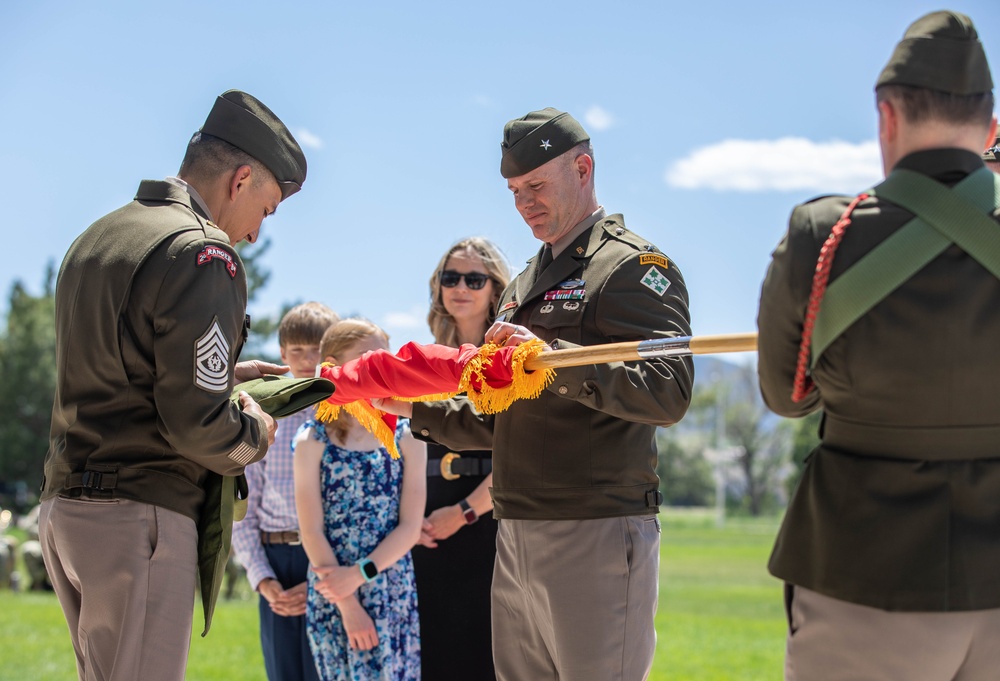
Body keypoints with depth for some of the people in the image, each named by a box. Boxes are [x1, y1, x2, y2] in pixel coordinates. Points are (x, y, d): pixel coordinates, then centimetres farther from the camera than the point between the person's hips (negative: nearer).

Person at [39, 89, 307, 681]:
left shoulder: (98, 238, 17)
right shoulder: (203, 255, -12)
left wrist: (222, 373, 24)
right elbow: (198, 422, -17)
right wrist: (257, 433, 3)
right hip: (137, 515, -9)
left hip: (65, 503, 9)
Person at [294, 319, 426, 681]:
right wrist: (347, 605, -10)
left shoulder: (407, 439, 3)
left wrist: (358, 574, -13)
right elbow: (312, 532, -5)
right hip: (331, 596, -1)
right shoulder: (312, 442, -1)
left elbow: (410, 528, -2)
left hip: (393, 594, 1)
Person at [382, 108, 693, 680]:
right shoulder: (525, 284, 24)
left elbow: (669, 393, -19)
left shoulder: (632, 265, -4)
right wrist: (417, 408, 15)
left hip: (598, 536, -8)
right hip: (517, 538, 8)